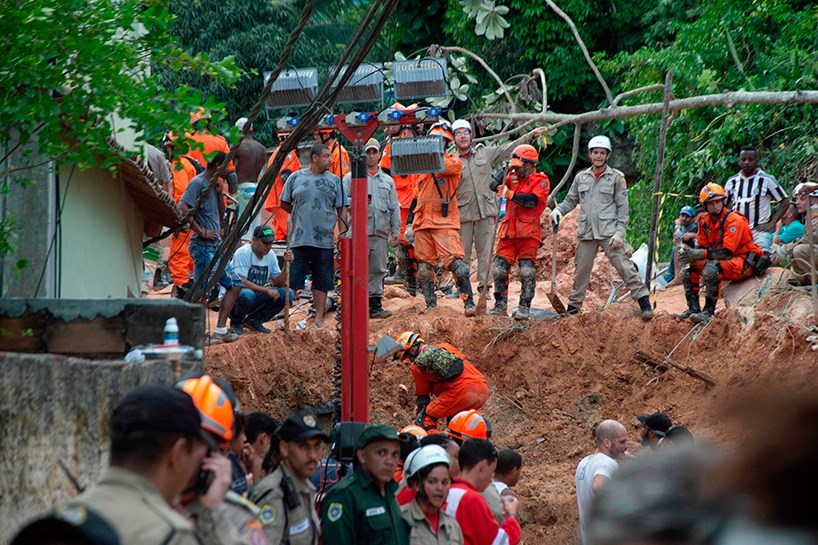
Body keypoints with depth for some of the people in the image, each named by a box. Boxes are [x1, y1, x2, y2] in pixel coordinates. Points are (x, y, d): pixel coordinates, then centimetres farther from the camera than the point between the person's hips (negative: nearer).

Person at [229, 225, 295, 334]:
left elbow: (279, 283, 5)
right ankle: (236, 322, -8)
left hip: (257, 295, 6)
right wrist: (267, 290, -31)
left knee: (287, 293, -12)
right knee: (248, 294, -41)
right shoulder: (243, 253, -18)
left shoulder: (270, 255, 3)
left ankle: (254, 320, 2)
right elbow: (241, 282, -27)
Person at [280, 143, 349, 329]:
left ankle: (319, 318, 13)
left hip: (325, 239, 2)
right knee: (292, 279, -3)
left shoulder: (334, 181, 9)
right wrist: (299, 215, 5)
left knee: (322, 282, 6)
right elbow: (284, 203, 12)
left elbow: (341, 208, 10)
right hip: (300, 239, -2)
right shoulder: (296, 177, 5)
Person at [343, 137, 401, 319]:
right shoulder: (351, 177, 7)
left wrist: (396, 230, 12)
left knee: (378, 270, 5)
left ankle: (375, 304, 10)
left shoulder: (387, 180, 20)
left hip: (381, 232, 4)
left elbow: (394, 207, 20)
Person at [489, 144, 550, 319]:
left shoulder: (540, 180, -1)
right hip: (509, 230, 5)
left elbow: (532, 200, -17)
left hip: (528, 232, -5)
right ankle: (500, 305, 10)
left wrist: (510, 194, -19)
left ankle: (524, 307, -3)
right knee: (499, 268, 0)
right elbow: (494, 186, 9)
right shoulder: (513, 179, 18)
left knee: (527, 270, -9)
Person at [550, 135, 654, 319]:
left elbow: (623, 207, -1)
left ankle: (644, 303, -11)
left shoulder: (616, 178, 1)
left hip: (609, 233, -4)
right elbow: (571, 200, 21)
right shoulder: (581, 177, 12)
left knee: (624, 266, -12)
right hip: (586, 233, 4)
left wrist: (619, 232, -10)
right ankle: (573, 307, 20)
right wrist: (558, 210, 0)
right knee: (581, 270, 9)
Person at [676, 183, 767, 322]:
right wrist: (690, 254, -20)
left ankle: (709, 311, -28)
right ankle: (693, 309, -1)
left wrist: (701, 254, -33)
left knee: (711, 269, -33)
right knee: (690, 270, -1)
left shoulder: (734, 220, -20)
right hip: (725, 261, 8)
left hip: (745, 262, -8)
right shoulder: (705, 221, 4)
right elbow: (701, 247, 3)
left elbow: (727, 252, -26)